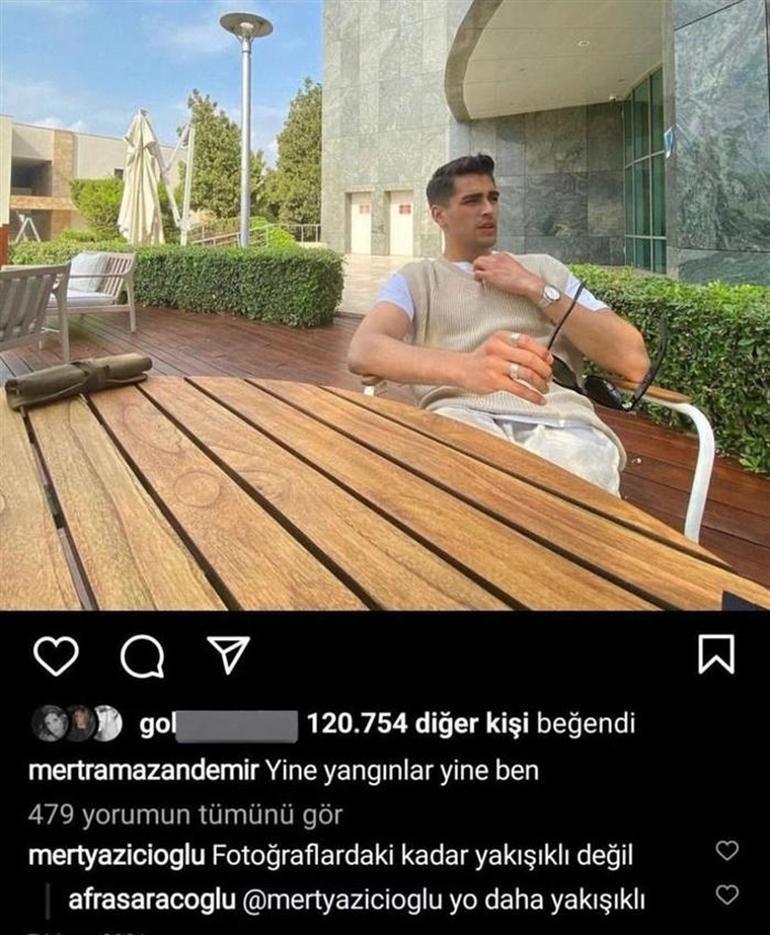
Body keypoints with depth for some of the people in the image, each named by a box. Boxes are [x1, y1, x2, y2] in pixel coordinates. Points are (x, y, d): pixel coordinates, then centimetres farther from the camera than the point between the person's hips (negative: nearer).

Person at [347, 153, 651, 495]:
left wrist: (537, 290, 6)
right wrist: (464, 367, -26)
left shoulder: (543, 268, 24)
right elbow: (362, 351, -7)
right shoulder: (416, 278, 17)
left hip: (560, 422, 0)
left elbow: (634, 361, 12)